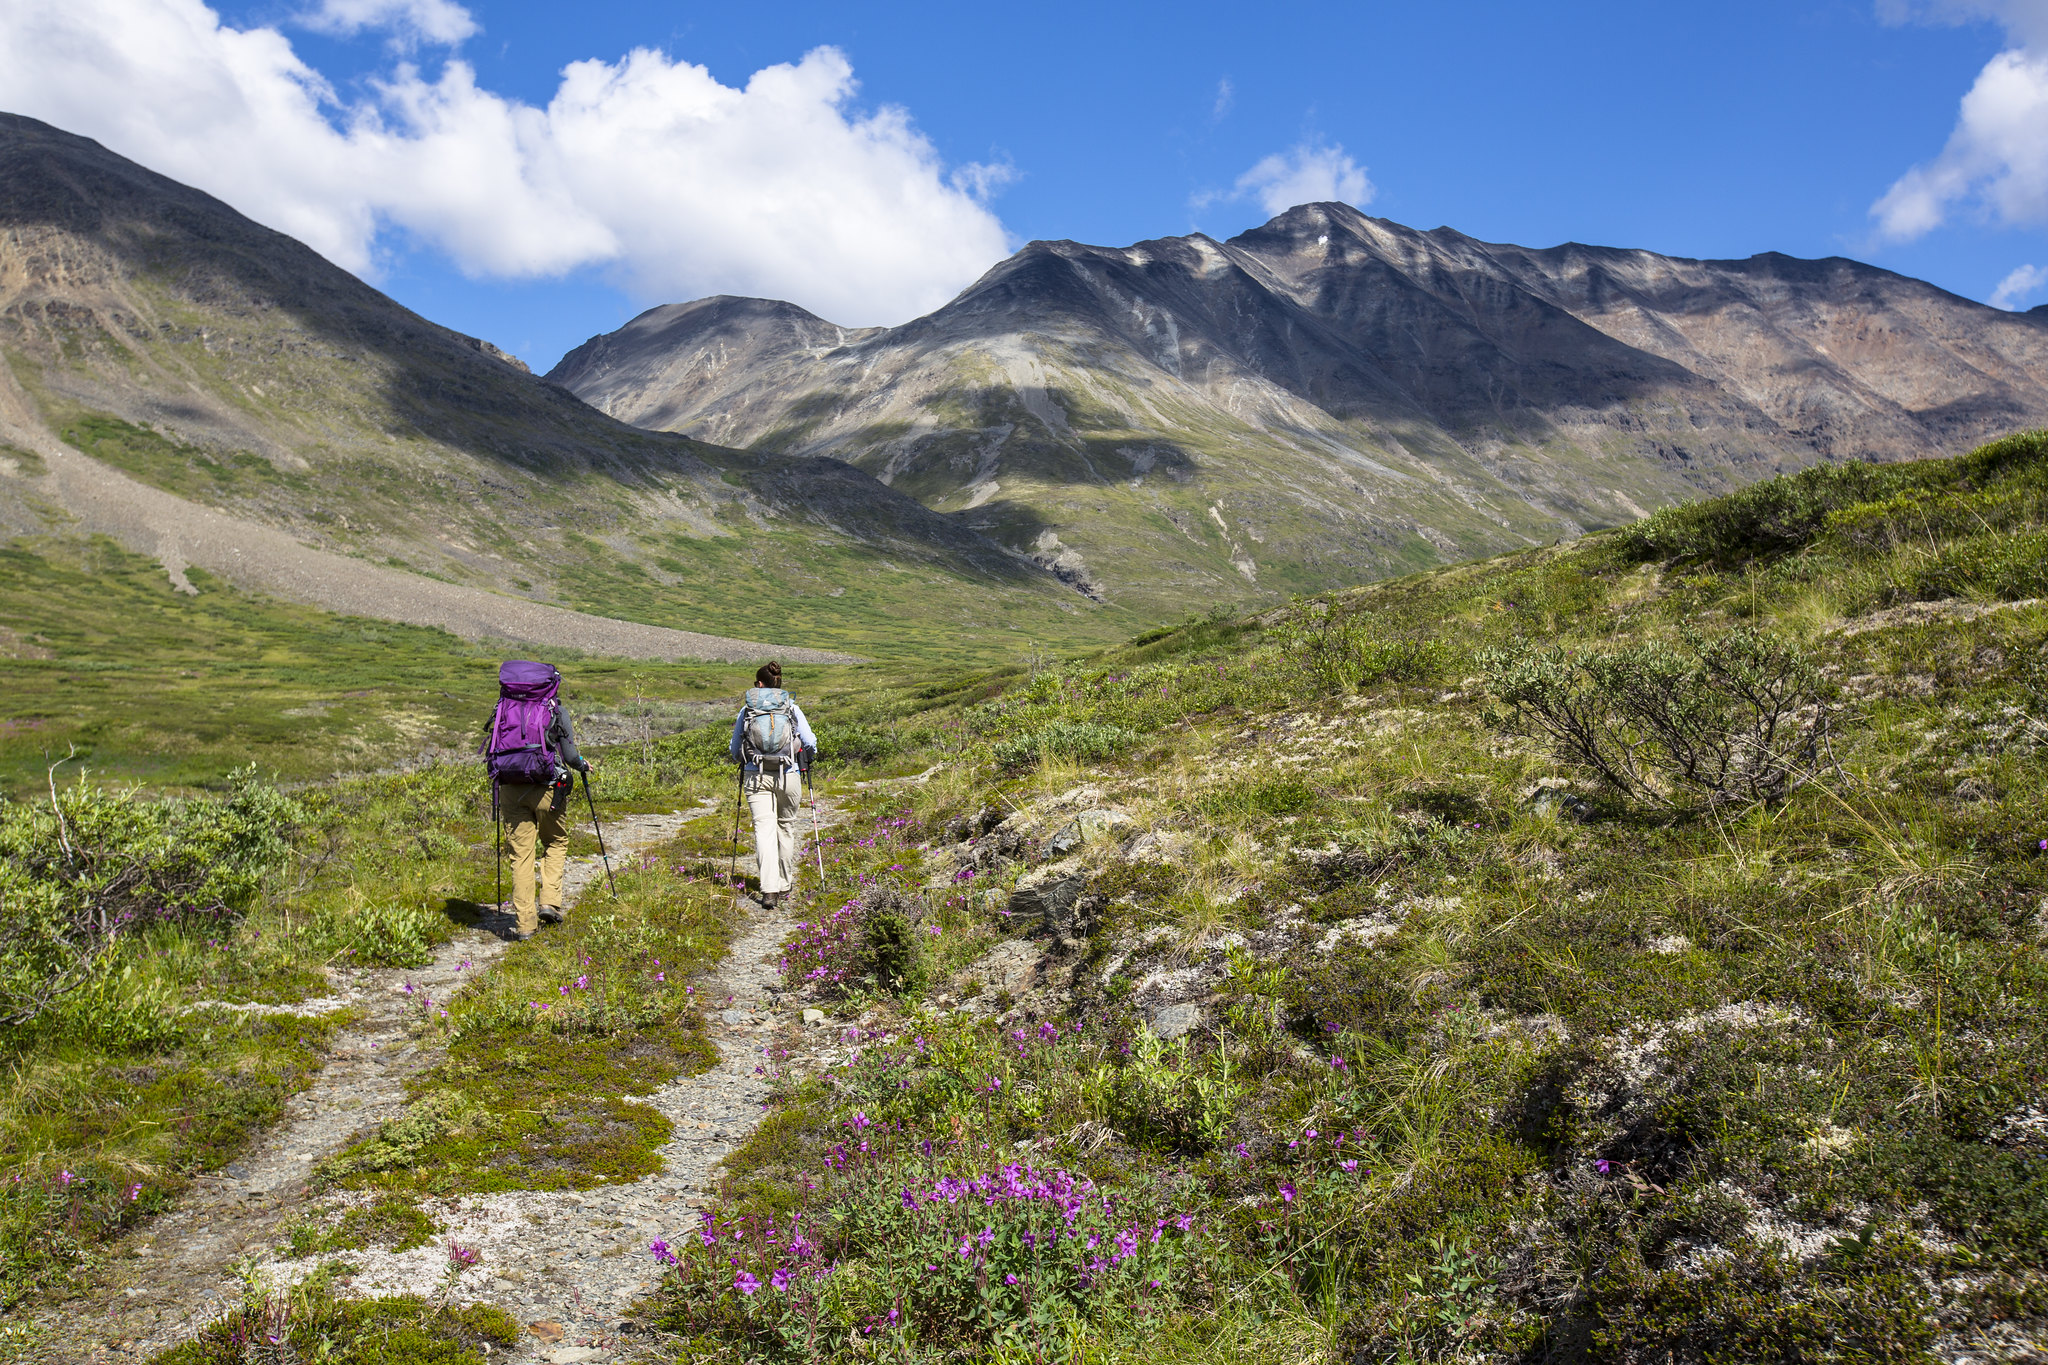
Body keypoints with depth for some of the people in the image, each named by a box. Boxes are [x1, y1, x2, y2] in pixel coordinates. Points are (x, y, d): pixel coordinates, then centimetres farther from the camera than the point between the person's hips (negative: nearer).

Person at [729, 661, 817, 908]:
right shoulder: (792, 707, 5)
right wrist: (804, 760, 22)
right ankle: (784, 885, 26)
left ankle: (770, 889, -21)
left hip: (756, 777, -1)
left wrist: (743, 760, 35)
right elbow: (810, 743, 1)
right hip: (788, 776, 1)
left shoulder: (746, 709, 7)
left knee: (764, 829, -6)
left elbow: (734, 750, 13)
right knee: (786, 827, 17)